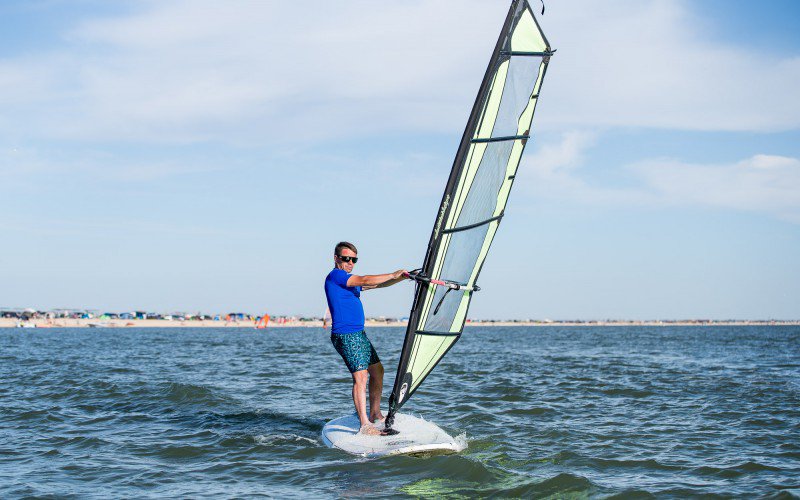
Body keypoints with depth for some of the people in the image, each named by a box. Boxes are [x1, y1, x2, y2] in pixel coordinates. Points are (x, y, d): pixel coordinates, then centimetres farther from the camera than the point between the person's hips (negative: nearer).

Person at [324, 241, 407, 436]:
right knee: (360, 377, -17)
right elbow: (365, 281, -20)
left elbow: (378, 284, 18)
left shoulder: (351, 280, 20)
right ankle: (365, 427, -21)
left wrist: (402, 277, 5)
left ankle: (375, 414, 26)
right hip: (345, 336, -10)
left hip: (359, 334, 10)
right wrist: (393, 275, -14)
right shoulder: (335, 276, -9)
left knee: (377, 370, 16)